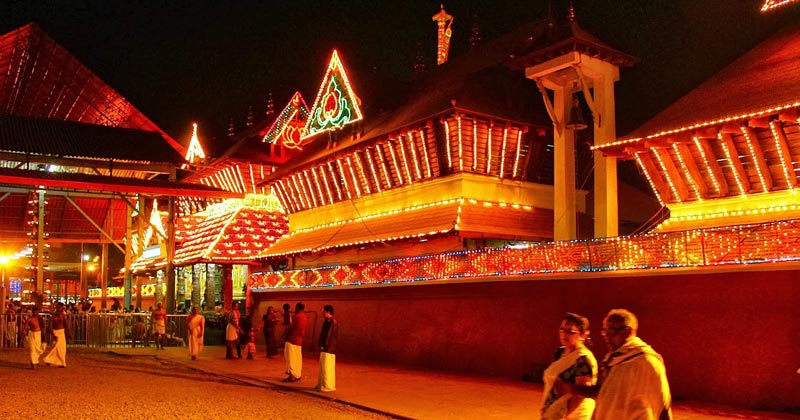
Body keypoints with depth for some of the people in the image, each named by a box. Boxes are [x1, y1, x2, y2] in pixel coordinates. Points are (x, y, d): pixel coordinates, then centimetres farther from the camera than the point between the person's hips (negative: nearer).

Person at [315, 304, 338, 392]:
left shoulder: (333, 322, -16)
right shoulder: (327, 321, 13)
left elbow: (330, 335, -20)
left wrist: (324, 345, -19)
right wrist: (320, 344, 6)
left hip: (328, 349, -10)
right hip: (324, 348, 10)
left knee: (327, 368, -4)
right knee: (323, 367, 16)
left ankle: (327, 386, 2)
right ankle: (321, 384, 25)